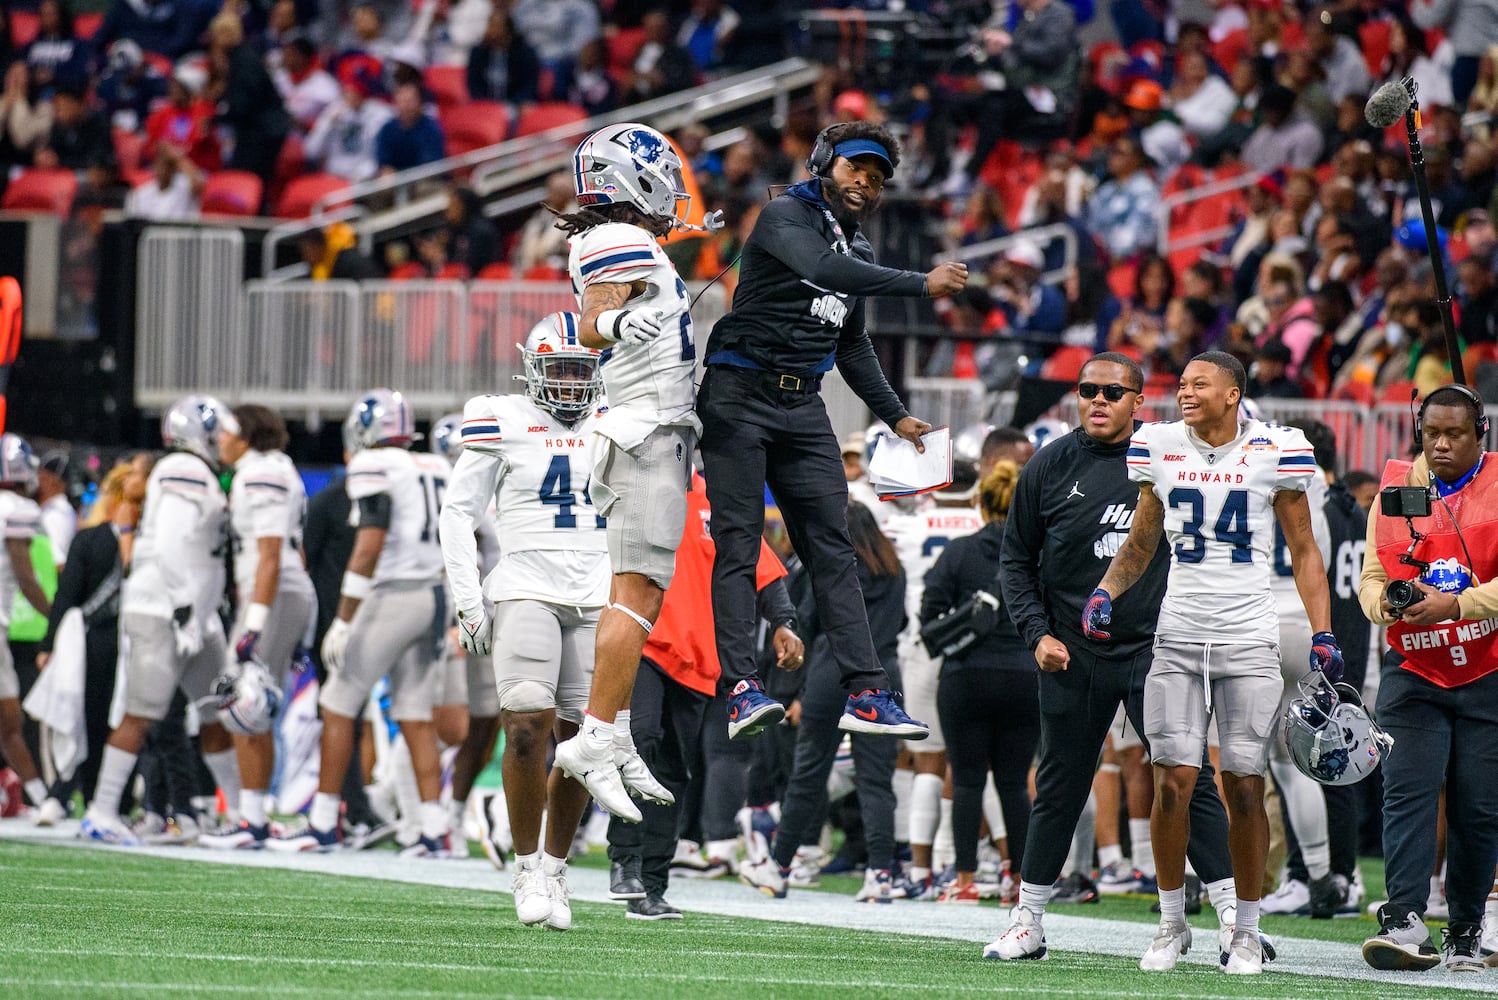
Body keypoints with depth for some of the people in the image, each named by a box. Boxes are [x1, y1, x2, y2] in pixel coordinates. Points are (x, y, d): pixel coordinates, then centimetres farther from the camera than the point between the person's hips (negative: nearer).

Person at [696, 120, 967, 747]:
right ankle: (741, 689, -16)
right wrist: (922, 285, -28)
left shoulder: (857, 250, 19)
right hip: (741, 395, -7)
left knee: (832, 548, 0)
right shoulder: (785, 218, -6)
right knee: (739, 545, -9)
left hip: (803, 410, 7)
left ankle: (865, 694, -5)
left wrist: (895, 415, 23)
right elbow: (822, 269, -27)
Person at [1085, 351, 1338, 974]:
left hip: (1250, 641, -2)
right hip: (1178, 637, 2)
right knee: (1173, 782, -5)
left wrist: (1322, 633, -2)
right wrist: (1105, 591, 1)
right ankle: (1172, 924, 10)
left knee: (1245, 788, -2)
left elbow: (1303, 551, 6)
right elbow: (1141, 543, 18)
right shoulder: (1162, 447, 5)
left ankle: (1245, 931, 11)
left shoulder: (1273, 451, -2)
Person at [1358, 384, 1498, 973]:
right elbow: (1371, 578, 9)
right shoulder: (1394, 492, 9)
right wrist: (1386, 602, -14)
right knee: (1408, 791, -13)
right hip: (1414, 673, 2)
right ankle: (1406, 922, -22)